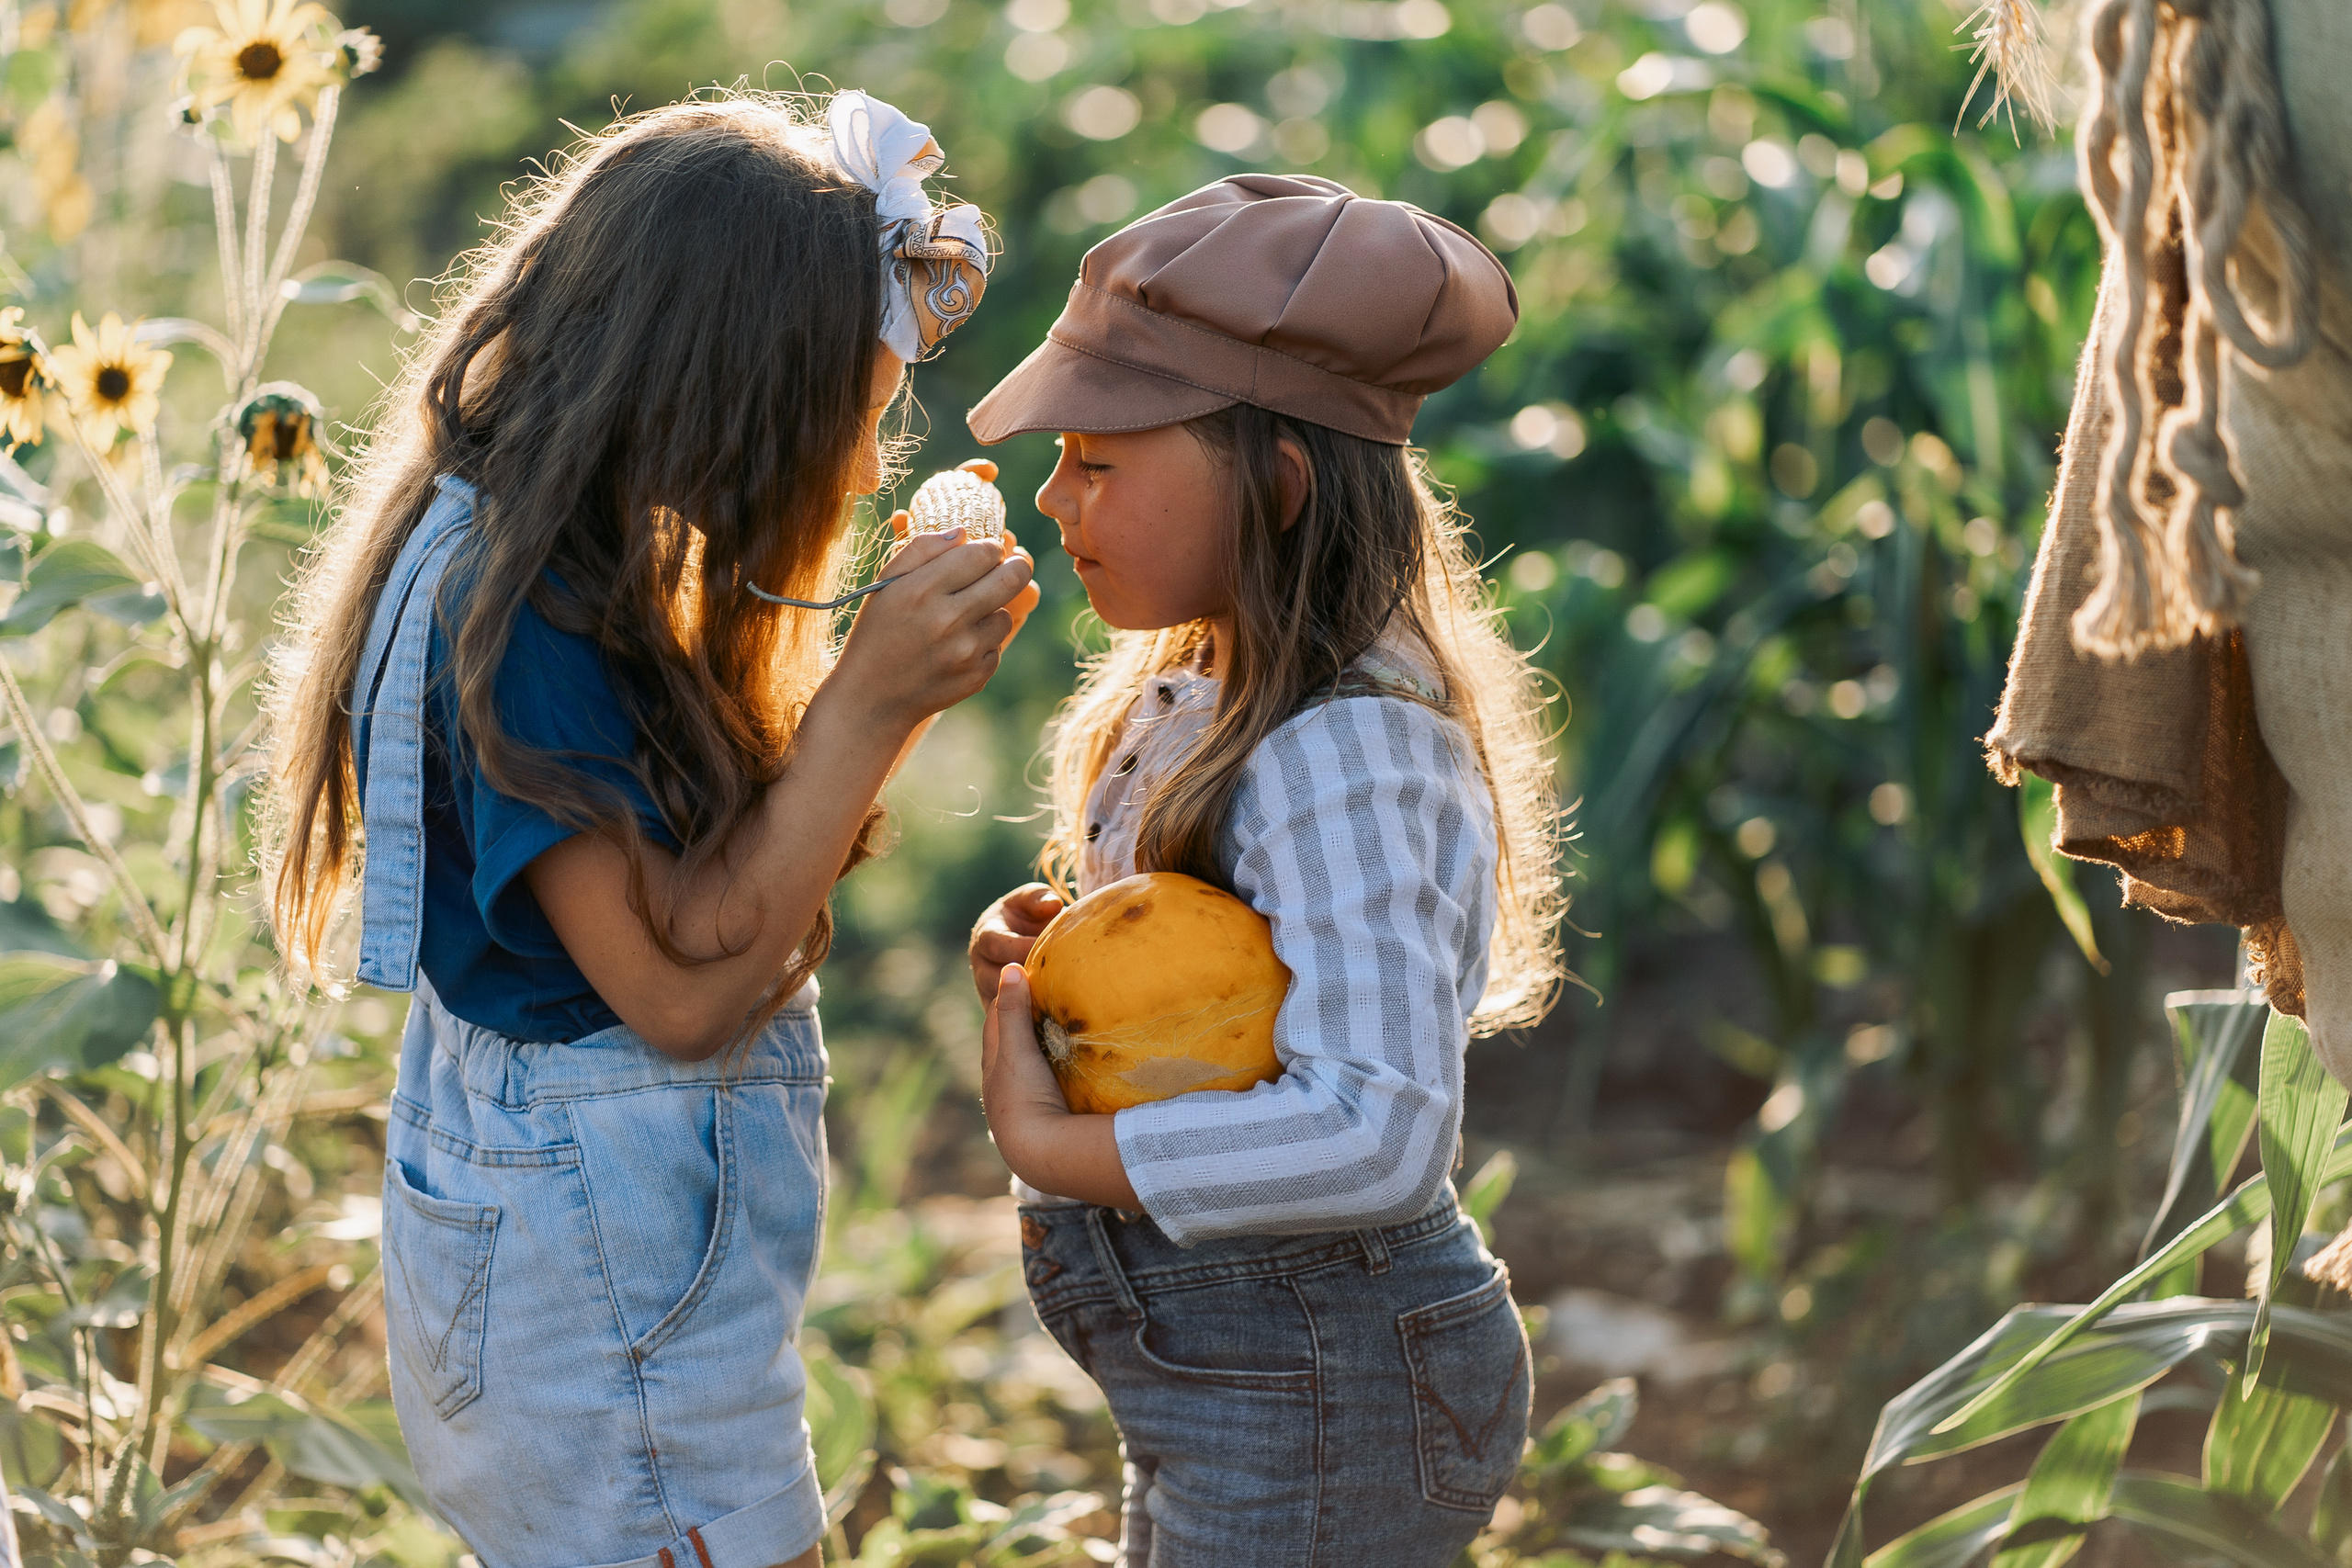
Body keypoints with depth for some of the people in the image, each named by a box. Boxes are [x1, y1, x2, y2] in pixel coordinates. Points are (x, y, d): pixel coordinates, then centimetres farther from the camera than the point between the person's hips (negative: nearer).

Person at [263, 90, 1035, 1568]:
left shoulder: (592, 571, 5)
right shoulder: (510, 612, -24)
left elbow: (728, 875, 9)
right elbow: (683, 985, -24)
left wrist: (897, 684, -2)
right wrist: (869, 706, -23)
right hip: (605, 1282, -10)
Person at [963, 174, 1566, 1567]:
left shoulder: (1344, 762, -25)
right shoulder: (1203, 694, 4)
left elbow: (1377, 1138, -33)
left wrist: (1044, 1138, -25)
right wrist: (1048, 958, -1)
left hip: (1315, 1413, -9)